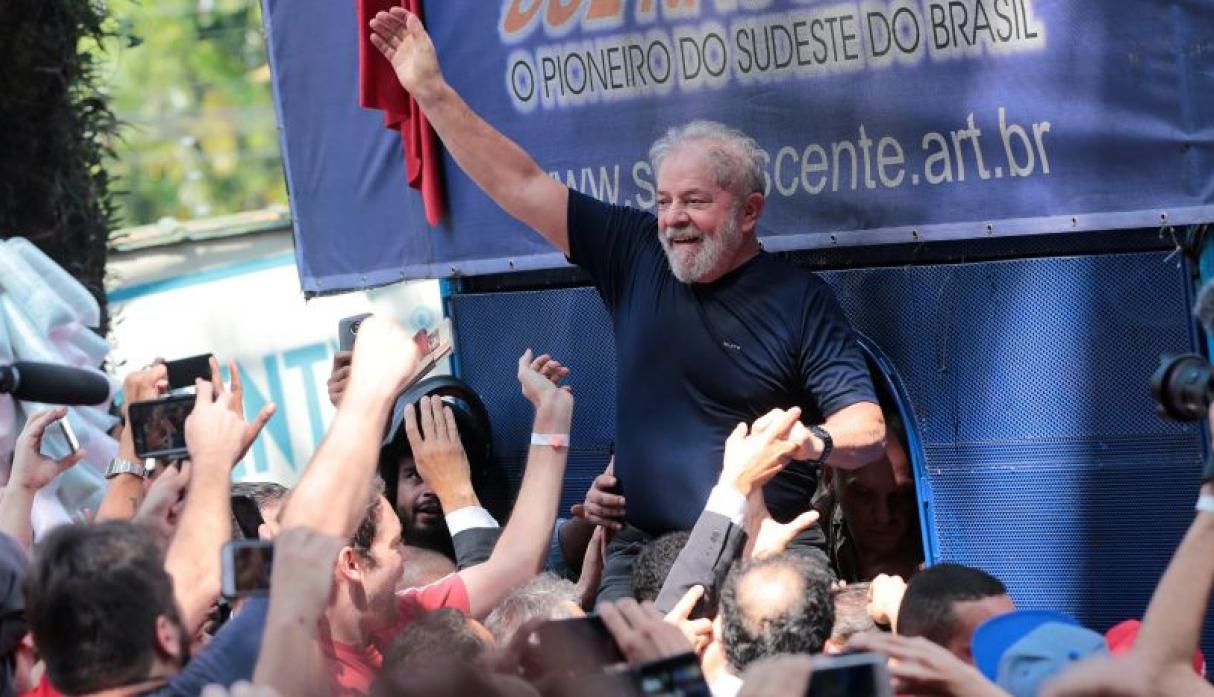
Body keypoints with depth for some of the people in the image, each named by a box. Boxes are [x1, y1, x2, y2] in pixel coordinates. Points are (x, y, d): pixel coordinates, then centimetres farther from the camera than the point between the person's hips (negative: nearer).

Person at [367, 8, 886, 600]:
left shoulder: (800, 300, -1)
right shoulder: (636, 253, 10)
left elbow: (868, 429, -6)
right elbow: (520, 185, 12)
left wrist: (812, 441, -29)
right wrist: (432, 91, 9)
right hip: (641, 552, 3)